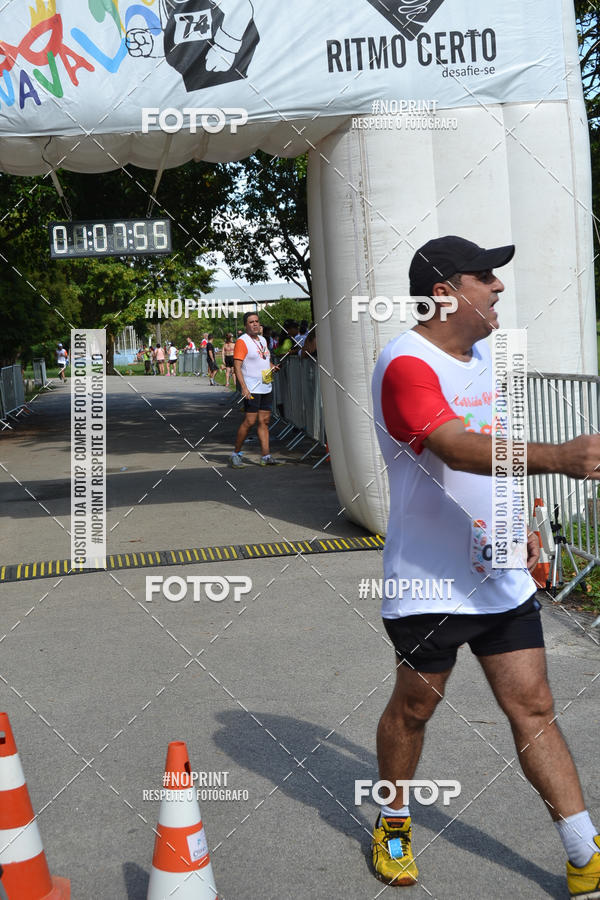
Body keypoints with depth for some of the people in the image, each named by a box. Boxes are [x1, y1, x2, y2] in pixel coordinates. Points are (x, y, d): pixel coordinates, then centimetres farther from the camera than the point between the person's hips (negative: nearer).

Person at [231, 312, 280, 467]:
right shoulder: (242, 341, -9)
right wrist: (244, 388, -23)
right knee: (249, 421, -9)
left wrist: (272, 367, 8)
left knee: (264, 421, 6)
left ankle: (266, 455, 8)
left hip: (266, 388, 8)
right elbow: (237, 366, -15)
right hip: (252, 389, -7)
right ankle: (236, 453, 4)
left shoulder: (262, 340, 16)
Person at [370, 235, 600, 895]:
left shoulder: (484, 355, 11)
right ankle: (393, 823, 36)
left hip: (501, 575, 7)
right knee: (414, 707, 11)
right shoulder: (406, 363, -18)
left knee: (533, 709, 7)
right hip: (429, 584, -7)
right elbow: (456, 448, -35)